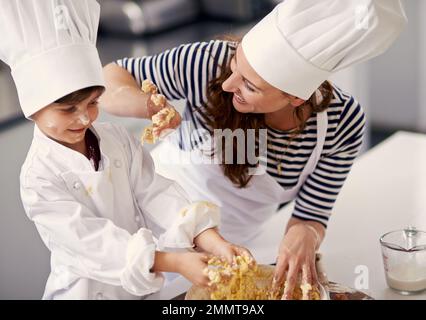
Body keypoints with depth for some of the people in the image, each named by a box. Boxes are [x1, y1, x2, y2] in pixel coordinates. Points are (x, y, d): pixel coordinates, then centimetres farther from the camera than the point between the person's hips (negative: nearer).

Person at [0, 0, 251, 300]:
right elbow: (90, 240, -26)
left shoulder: (118, 139, -4)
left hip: (144, 280, 4)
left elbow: (154, 193, -9)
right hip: (88, 289, -4)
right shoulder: (38, 178, -20)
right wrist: (175, 262, -34)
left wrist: (213, 242, -24)